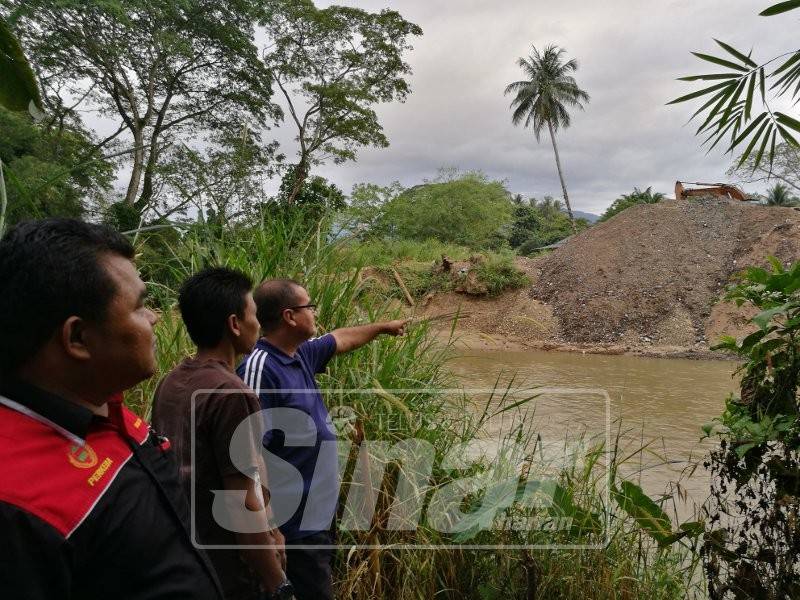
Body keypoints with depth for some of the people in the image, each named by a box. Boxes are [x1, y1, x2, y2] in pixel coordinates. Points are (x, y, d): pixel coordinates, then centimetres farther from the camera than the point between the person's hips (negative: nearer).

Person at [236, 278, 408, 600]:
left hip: (318, 510, 9)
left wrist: (383, 327, 37)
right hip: (296, 519, -9)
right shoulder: (260, 368, -24)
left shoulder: (301, 354, 3)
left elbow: (342, 340, 24)